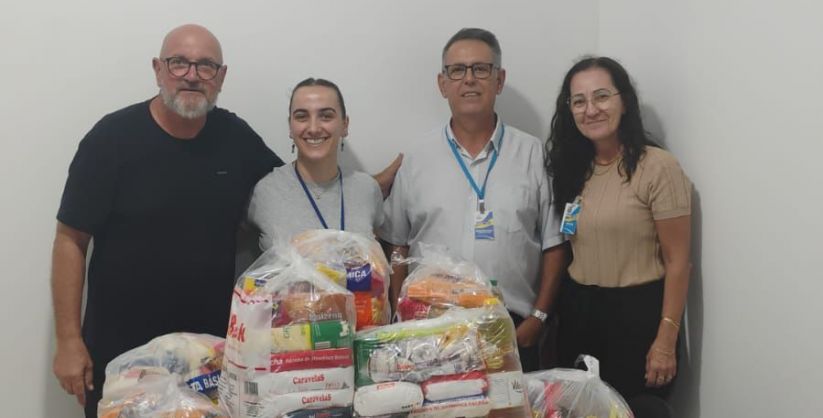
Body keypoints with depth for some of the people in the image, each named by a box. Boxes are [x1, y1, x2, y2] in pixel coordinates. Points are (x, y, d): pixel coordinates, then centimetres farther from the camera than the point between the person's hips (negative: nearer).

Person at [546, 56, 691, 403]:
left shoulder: (657, 167, -13)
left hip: (637, 312, -6)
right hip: (577, 310, 6)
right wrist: (550, 314, 6)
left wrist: (666, 340, -15)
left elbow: (677, 262, -13)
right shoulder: (573, 167, 6)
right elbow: (567, 247, 11)